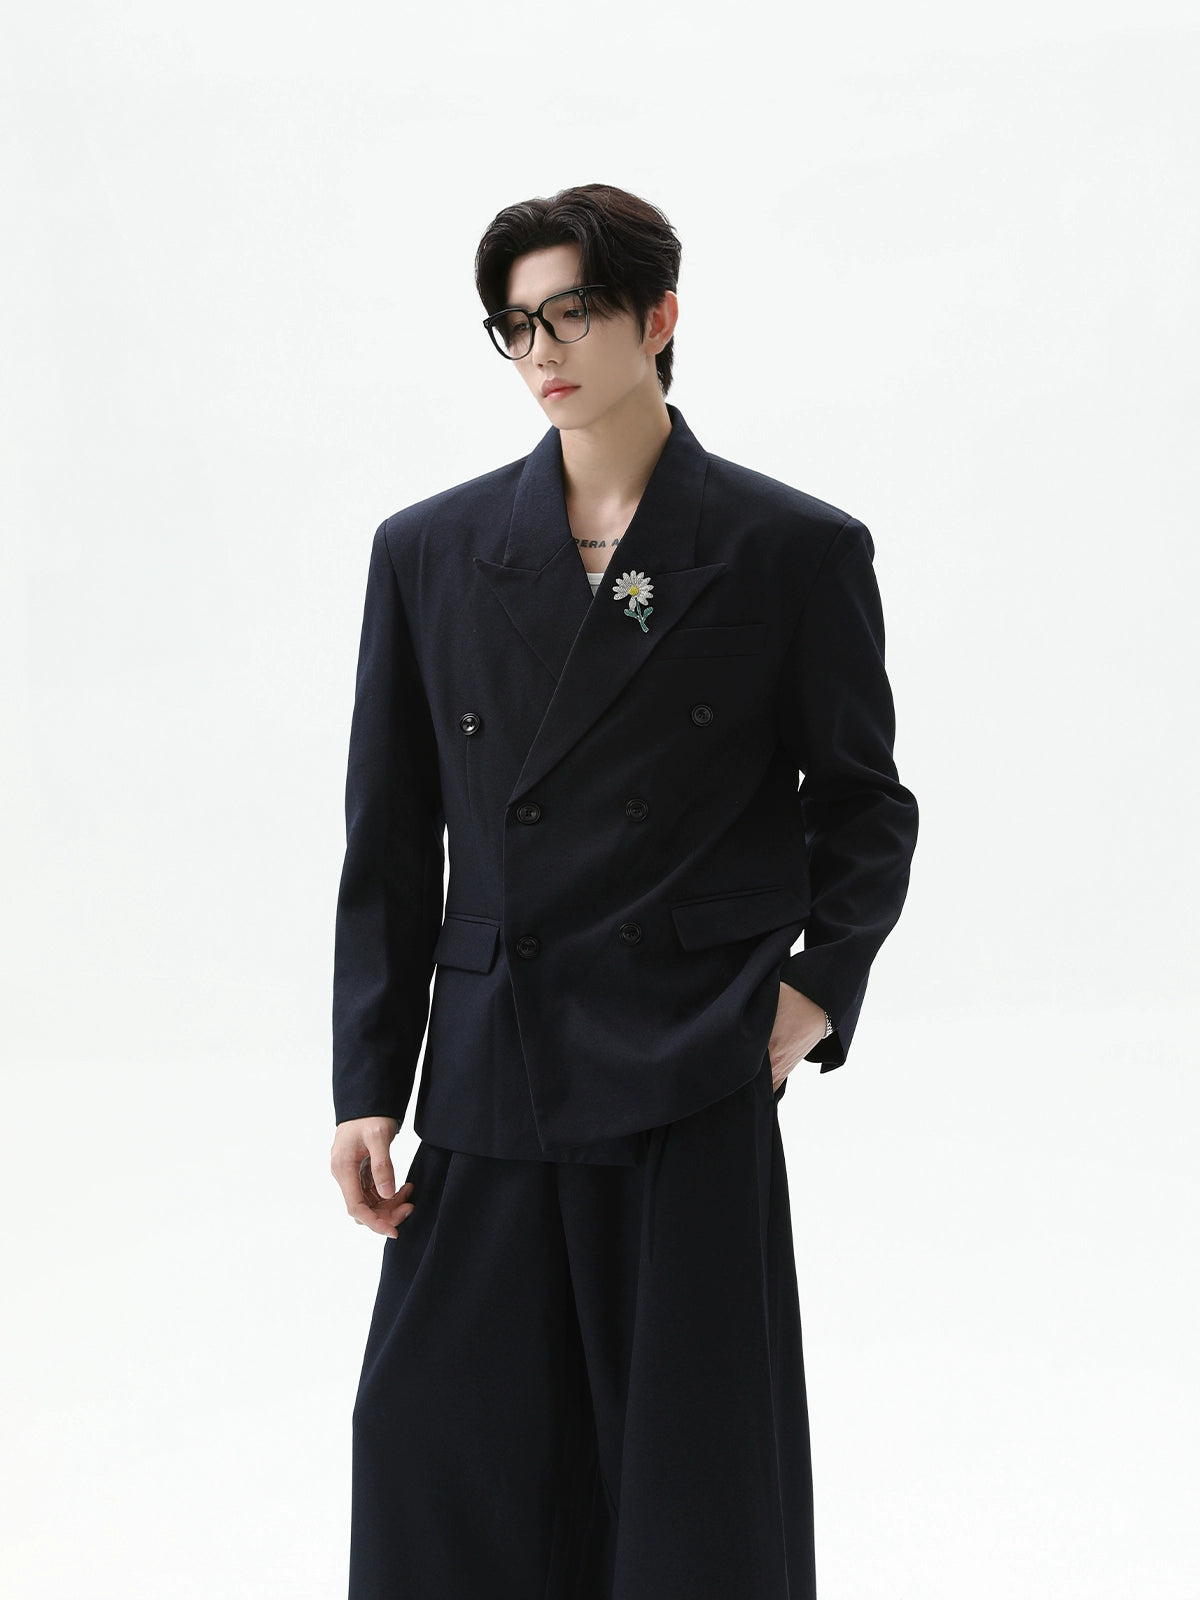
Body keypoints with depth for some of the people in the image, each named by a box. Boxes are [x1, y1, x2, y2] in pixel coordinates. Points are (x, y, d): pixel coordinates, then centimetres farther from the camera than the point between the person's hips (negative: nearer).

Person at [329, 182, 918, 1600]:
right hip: (486, 1084, 2)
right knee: (444, 1482, 3)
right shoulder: (430, 551, 8)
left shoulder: (797, 552, 2)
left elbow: (863, 802, 11)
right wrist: (368, 1088, 5)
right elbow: (390, 844, 10)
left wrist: (820, 986, -4)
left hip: (697, 1084, -2)